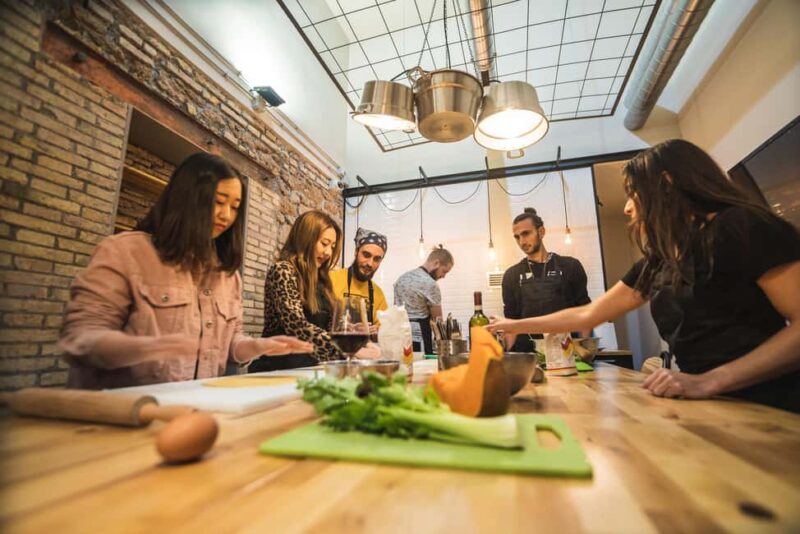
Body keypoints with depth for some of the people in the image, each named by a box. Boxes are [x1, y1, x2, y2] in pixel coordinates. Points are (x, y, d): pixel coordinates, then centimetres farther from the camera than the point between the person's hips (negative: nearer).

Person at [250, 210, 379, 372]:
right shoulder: (282, 271, -9)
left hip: (309, 366, 7)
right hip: (280, 368, -7)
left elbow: (327, 327, 13)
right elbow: (298, 327, -22)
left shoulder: (320, 279, 16)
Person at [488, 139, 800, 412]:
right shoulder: (655, 263, 11)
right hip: (712, 406, 5)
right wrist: (516, 326, 14)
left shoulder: (742, 226, -7)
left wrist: (708, 382, -22)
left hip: (771, 407, -5)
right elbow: (587, 315, 13)